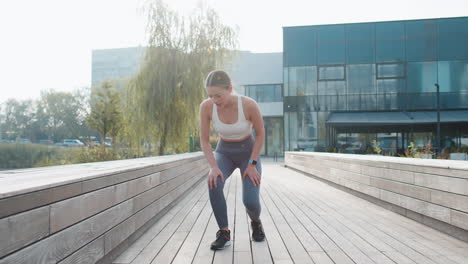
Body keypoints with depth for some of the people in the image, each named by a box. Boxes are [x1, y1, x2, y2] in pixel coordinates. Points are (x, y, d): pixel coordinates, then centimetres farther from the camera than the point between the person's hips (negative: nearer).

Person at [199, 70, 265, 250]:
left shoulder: (249, 105, -29)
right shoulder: (206, 106, -22)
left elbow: (261, 134, -13)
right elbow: (204, 140, -14)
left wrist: (252, 165, -17)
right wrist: (214, 168, -27)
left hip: (249, 154, -2)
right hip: (224, 154, 2)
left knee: (250, 202, -20)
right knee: (214, 184, -31)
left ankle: (255, 222, 18)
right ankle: (224, 234, -14)